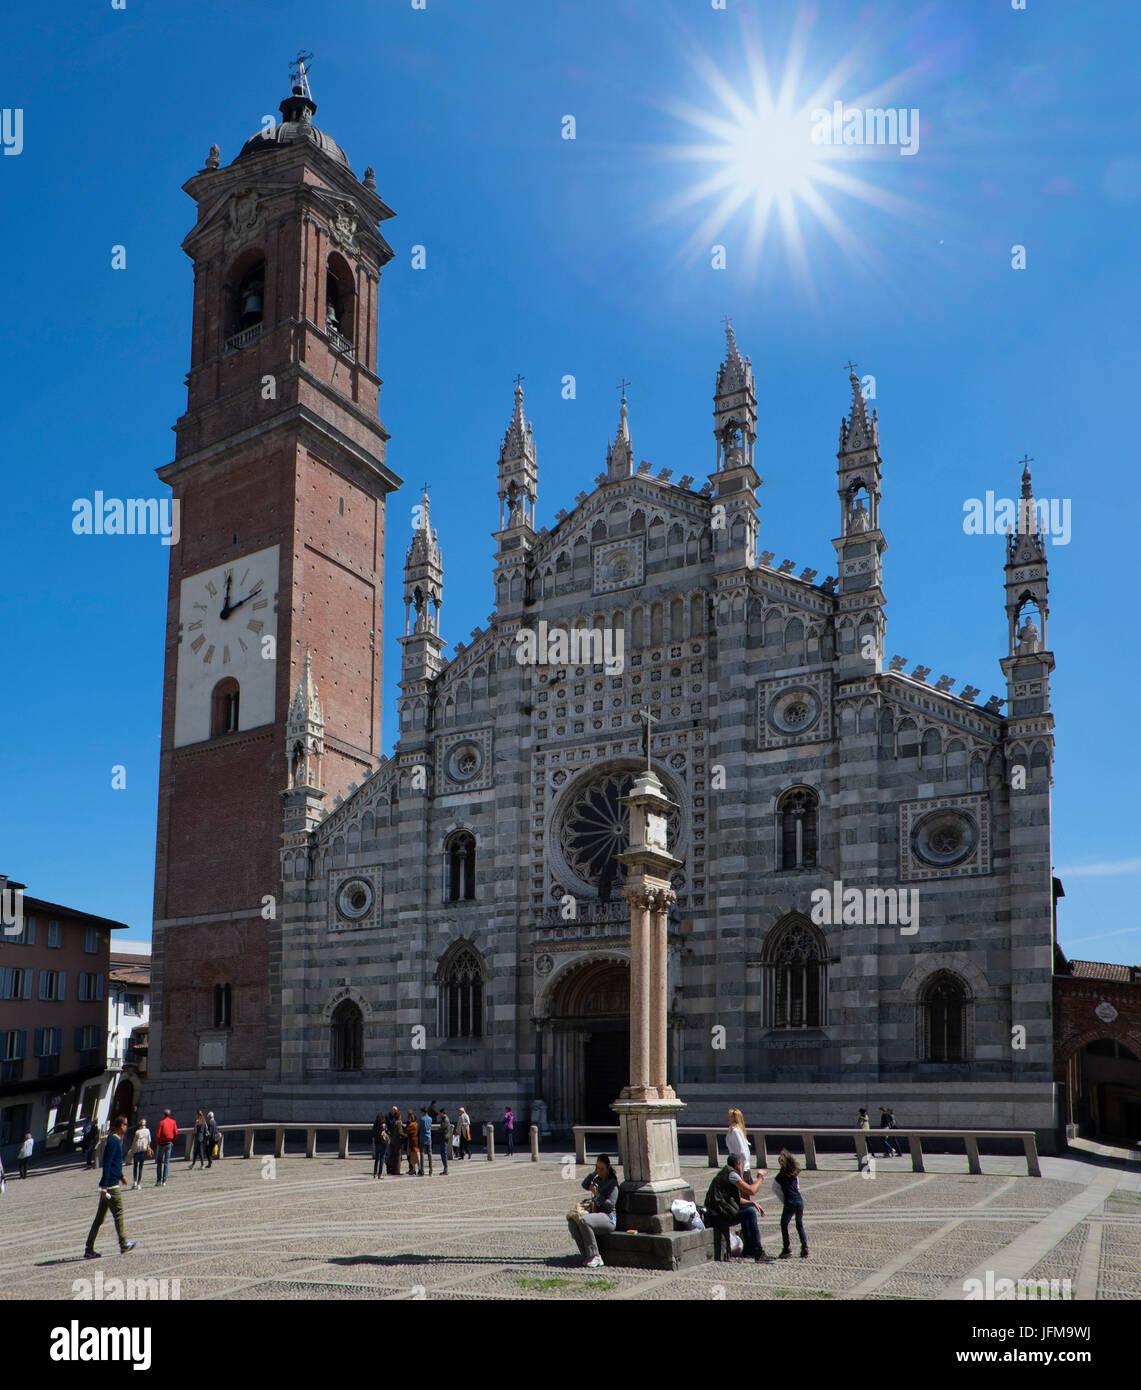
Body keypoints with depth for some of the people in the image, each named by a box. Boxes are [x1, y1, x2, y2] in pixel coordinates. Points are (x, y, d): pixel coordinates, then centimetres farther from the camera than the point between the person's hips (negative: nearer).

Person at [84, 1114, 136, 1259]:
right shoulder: (113, 1141, -15)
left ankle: (89, 1250, 10)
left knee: (100, 1217, 9)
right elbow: (107, 1164, -21)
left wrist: (120, 1176, 40)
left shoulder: (116, 1140, 15)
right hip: (111, 1185, -9)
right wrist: (104, 1186, -24)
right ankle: (124, 1244, 13)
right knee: (119, 1214, 3)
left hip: (107, 1185, 9)